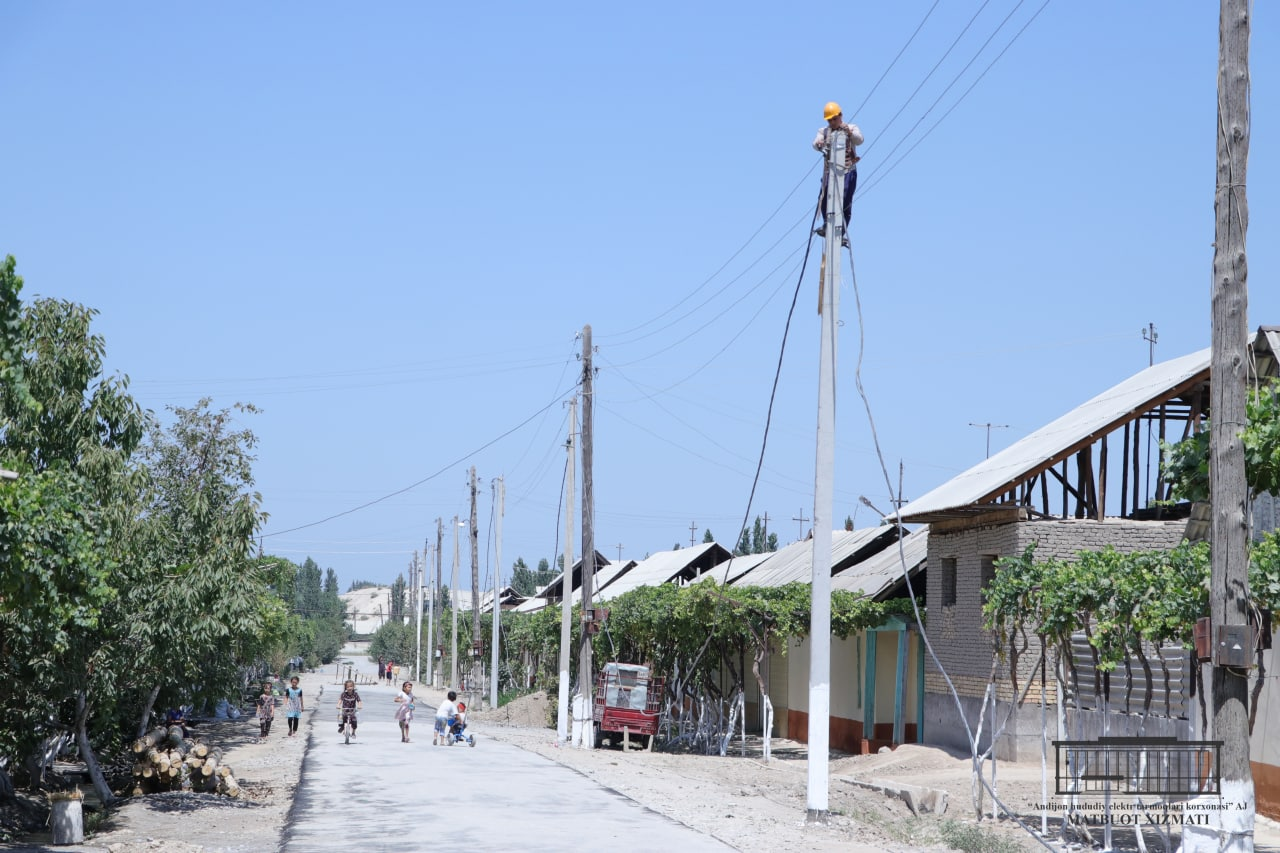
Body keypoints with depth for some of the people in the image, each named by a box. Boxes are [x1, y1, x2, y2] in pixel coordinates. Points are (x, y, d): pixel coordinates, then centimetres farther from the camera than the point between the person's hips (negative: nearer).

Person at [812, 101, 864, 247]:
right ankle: (827, 225, 6)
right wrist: (819, 145, -30)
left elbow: (859, 140, -11)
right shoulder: (824, 131, 13)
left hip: (848, 171, -2)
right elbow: (816, 143, -5)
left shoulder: (851, 129, 8)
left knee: (845, 203, -6)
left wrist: (850, 133, -31)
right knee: (824, 199, -12)